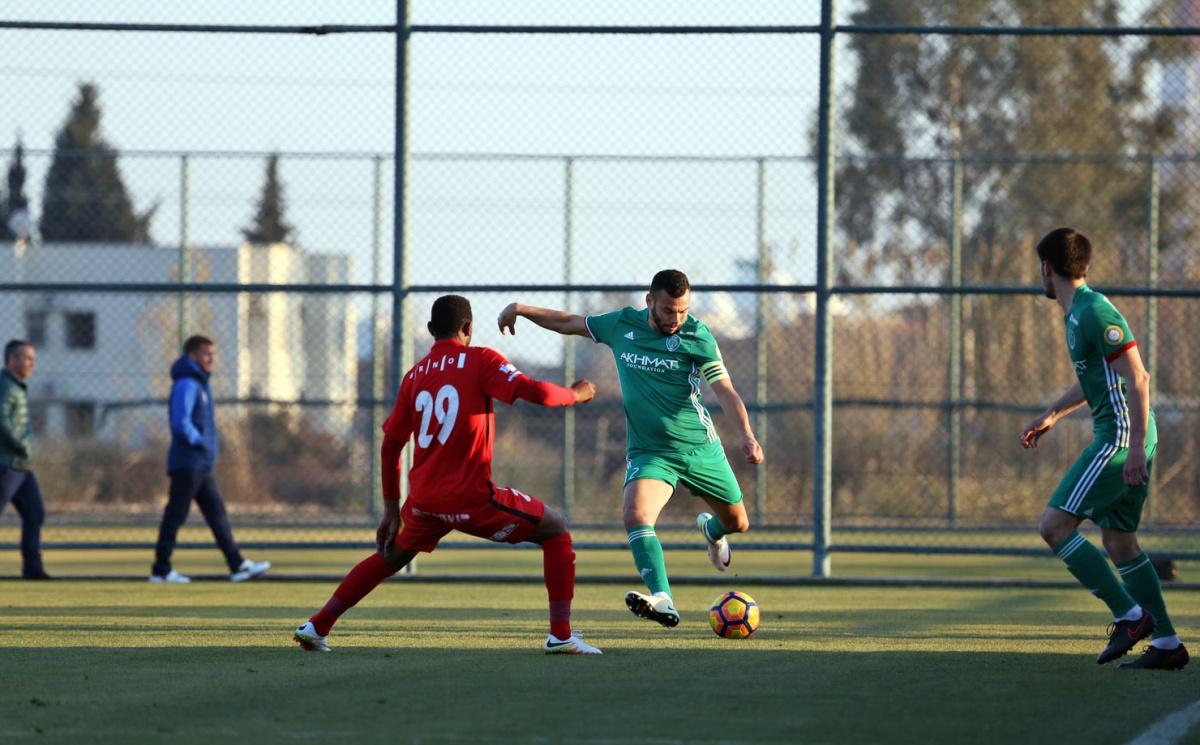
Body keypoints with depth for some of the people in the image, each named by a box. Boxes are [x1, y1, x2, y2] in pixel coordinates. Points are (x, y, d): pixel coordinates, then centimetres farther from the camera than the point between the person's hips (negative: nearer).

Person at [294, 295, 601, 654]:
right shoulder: (480, 361, -4)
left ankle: (317, 626, 27)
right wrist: (575, 394, 4)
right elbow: (534, 392, -16)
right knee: (556, 530, 10)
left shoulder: (415, 376, 12)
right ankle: (561, 635, -1)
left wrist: (392, 509, 23)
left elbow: (390, 445, 16)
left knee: (391, 556, 31)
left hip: (424, 500, 5)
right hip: (472, 499, -5)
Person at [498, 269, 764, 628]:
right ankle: (663, 601, -38)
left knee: (737, 523, 13)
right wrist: (521, 309, 5)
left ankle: (711, 530, 52)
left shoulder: (696, 336, -11)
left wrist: (747, 436, -30)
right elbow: (568, 323, 14)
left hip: (700, 447, -1)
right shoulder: (622, 325, -1)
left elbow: (725, 390, -16)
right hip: (648, 450, 1)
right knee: (636, 515, -27)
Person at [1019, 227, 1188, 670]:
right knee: (1118, 540, 11)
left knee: (1054, 525, -11)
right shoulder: (1076, 314, 16)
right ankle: (1167, 644, 10)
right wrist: (1052, 415, 36)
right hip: (1118, 437, 10)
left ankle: (1129, 615, -11)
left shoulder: (1096, 312, -15)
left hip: (1121, 436, -10)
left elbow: (1137, 379, -20)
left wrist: (1136, 448, -24)